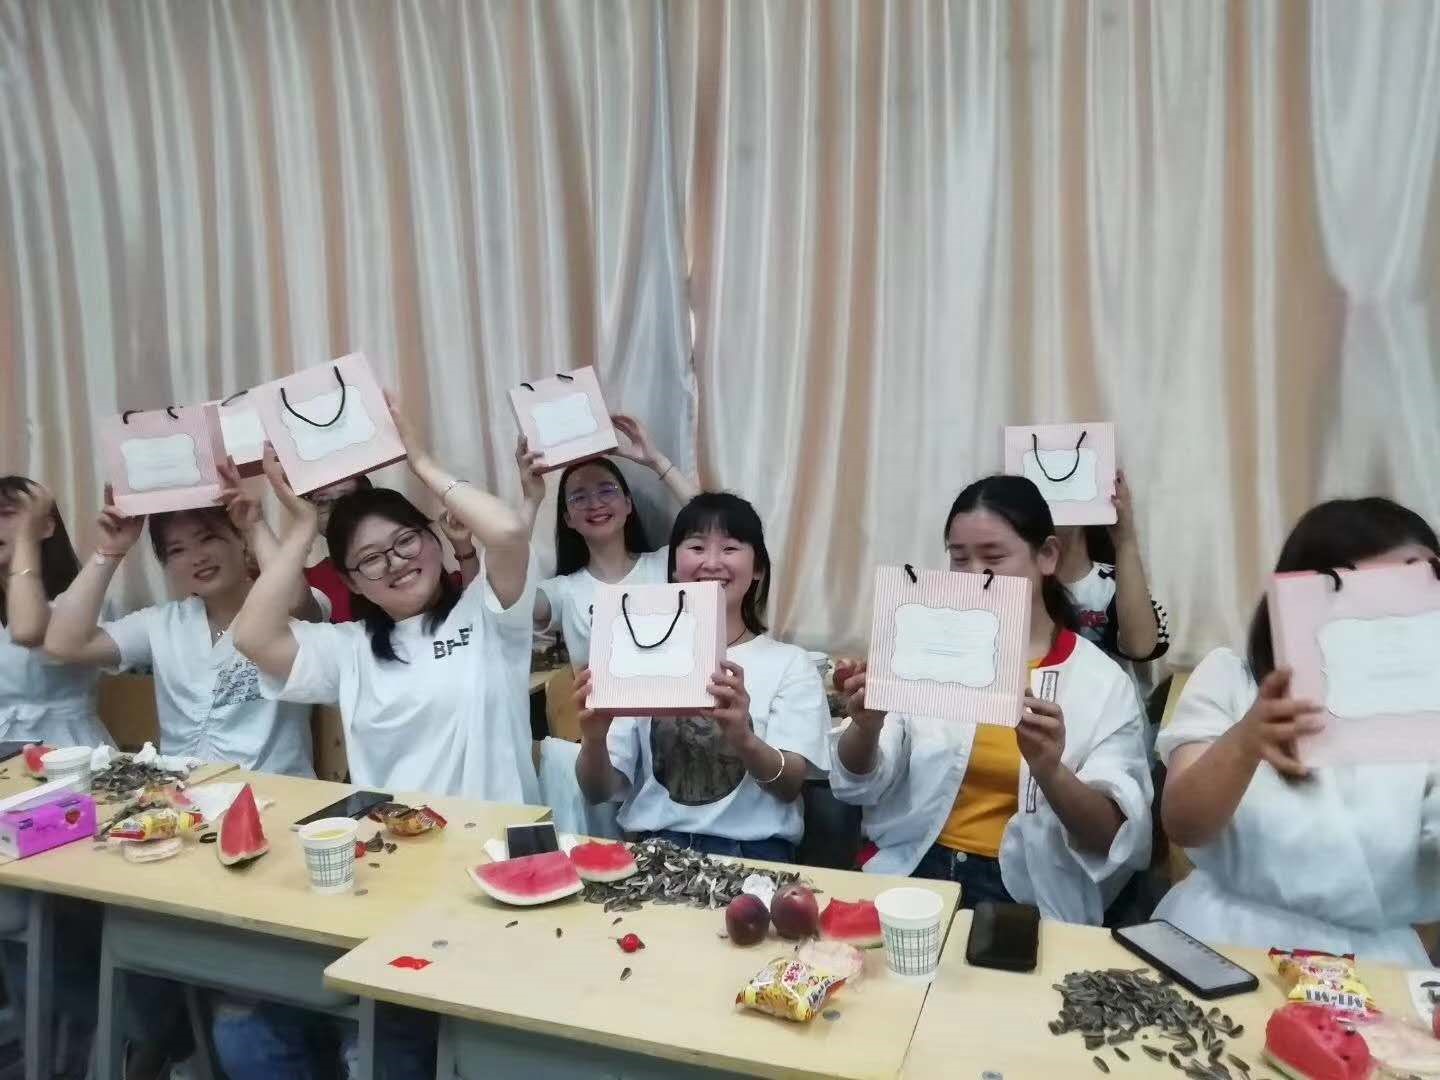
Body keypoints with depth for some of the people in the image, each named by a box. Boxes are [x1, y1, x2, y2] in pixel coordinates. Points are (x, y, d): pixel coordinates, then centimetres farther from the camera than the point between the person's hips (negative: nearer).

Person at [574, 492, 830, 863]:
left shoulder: (790, 663, 5)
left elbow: (790, 786, -7)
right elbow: (599, 791, 5)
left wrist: (744, 740, -28)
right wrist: (594, 740, -18)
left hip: (752, 850, -1)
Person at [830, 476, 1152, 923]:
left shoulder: (1103, 682, 0)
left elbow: (1117, 841, -7)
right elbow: (857, 784, 1)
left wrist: (1049, 771, -26)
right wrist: (866, 727, -21)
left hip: (1026, 897, -1)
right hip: (909, 874, 2)